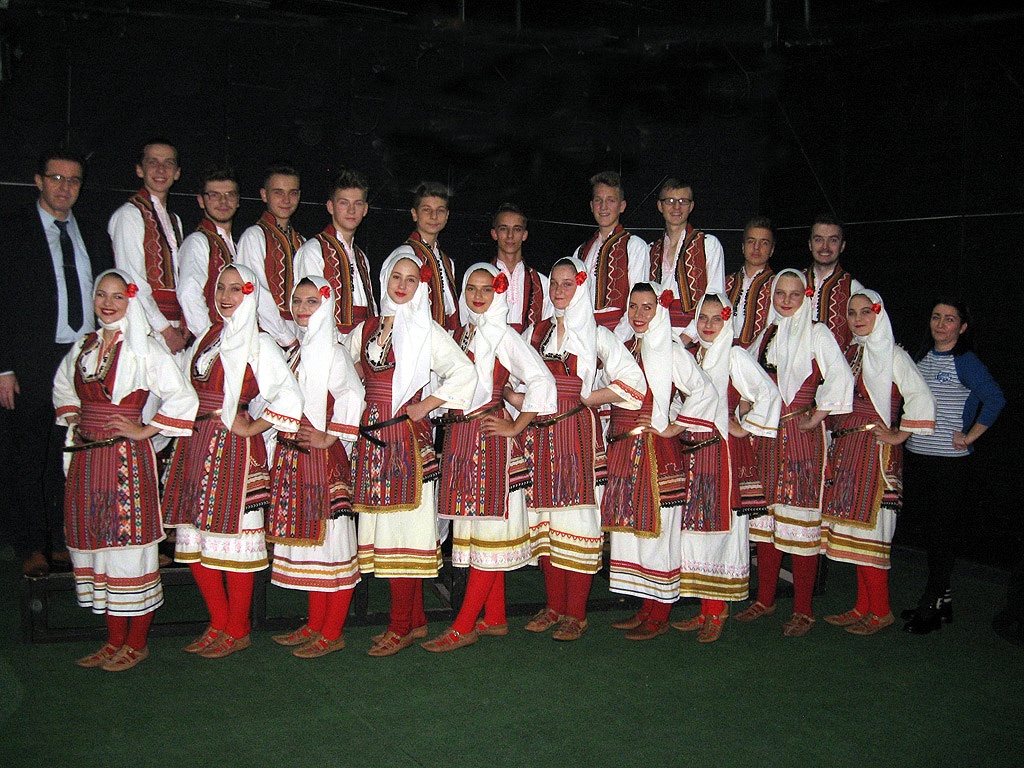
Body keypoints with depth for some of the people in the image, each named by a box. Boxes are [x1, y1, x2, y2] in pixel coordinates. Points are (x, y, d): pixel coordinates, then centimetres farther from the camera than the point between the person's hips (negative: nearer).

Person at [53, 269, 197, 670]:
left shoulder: (144, 349, -8)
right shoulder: (83, 347, 11)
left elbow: (184, 398, -13)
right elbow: (62, 386, 31)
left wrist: (145, 431, -10)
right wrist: (71, 418, 16)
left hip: (128, 457, -6)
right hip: (87, 457, 6)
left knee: (131, 542, -1)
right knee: (96, 544, 9)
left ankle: (136, 643, 11)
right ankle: (114, 640, 21)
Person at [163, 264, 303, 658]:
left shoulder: (258, 343, -6)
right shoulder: (207, 337, 15)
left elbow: (290, 396, -17)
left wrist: (252, 429, -13)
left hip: (233, 447, -7)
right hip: (196, 442, 7)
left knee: (231, 534, -2)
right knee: (194, 538, 9)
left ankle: (237, 631, 11)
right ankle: (219, 624, 22)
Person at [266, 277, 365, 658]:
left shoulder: (331, 351, -10)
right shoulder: (300, 351, 16)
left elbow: (353, 397, -22)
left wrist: (329, 437, -18)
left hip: (323, 456, -9)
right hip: (293, 456, 9)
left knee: (331, 537, -2)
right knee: (308, 538, 13)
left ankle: (332, 633, 5)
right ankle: (315, 624, 23)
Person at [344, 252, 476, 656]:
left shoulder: (427, 331, 1)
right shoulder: (366, 329, 14)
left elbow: (464, 372, -6)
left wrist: (427, 406, -8)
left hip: (409, 435, -5)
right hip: (372, 433, 5)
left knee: (405, 525, -6)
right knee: (381, 526, 5)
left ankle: (401, 627, 1)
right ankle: (415, 620, 15)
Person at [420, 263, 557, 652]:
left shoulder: (502, 335, -7)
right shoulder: (461, 332, 14)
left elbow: (542, 380, -13)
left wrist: (516, 426, -11)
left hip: (490, 437, -8)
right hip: (459, 437, 8)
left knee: (489, 531, -3)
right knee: (473, 528, 11)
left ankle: (464, 626, -2)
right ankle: (495, 618, 20)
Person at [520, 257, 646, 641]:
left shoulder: (596, 334, 2)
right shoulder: (536, 332, 14)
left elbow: (633, 382, -6)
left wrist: (586, 399, -7)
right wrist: (518, 399, -2)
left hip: (579, 432, -4)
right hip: (541, 433, 4)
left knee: (577, 515, -4)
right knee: (545, 516, 6)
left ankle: (575, 613, 3)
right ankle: (553, 606, 16)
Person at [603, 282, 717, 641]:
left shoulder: (672, 352, -9)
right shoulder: (622, 347, 11)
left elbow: (705, 391, -16)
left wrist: (673, 428, -13)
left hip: (655, 451, -7)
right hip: (622, 449, 7)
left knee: (656, 530, -1)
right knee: (630, 528, 11)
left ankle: (659, 617, 9)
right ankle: (644, 610, 22)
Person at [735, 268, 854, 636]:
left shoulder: (816, 333, -3)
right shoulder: (766, 335, 14)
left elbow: (841, 378, -13)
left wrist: (816, 417, -12)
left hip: (801, 436, -6)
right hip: (766, 434, 6)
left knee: (800, 516, -4)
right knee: (766, 515, 9)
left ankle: (803, 610, 3)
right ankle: (765, 599, 20)